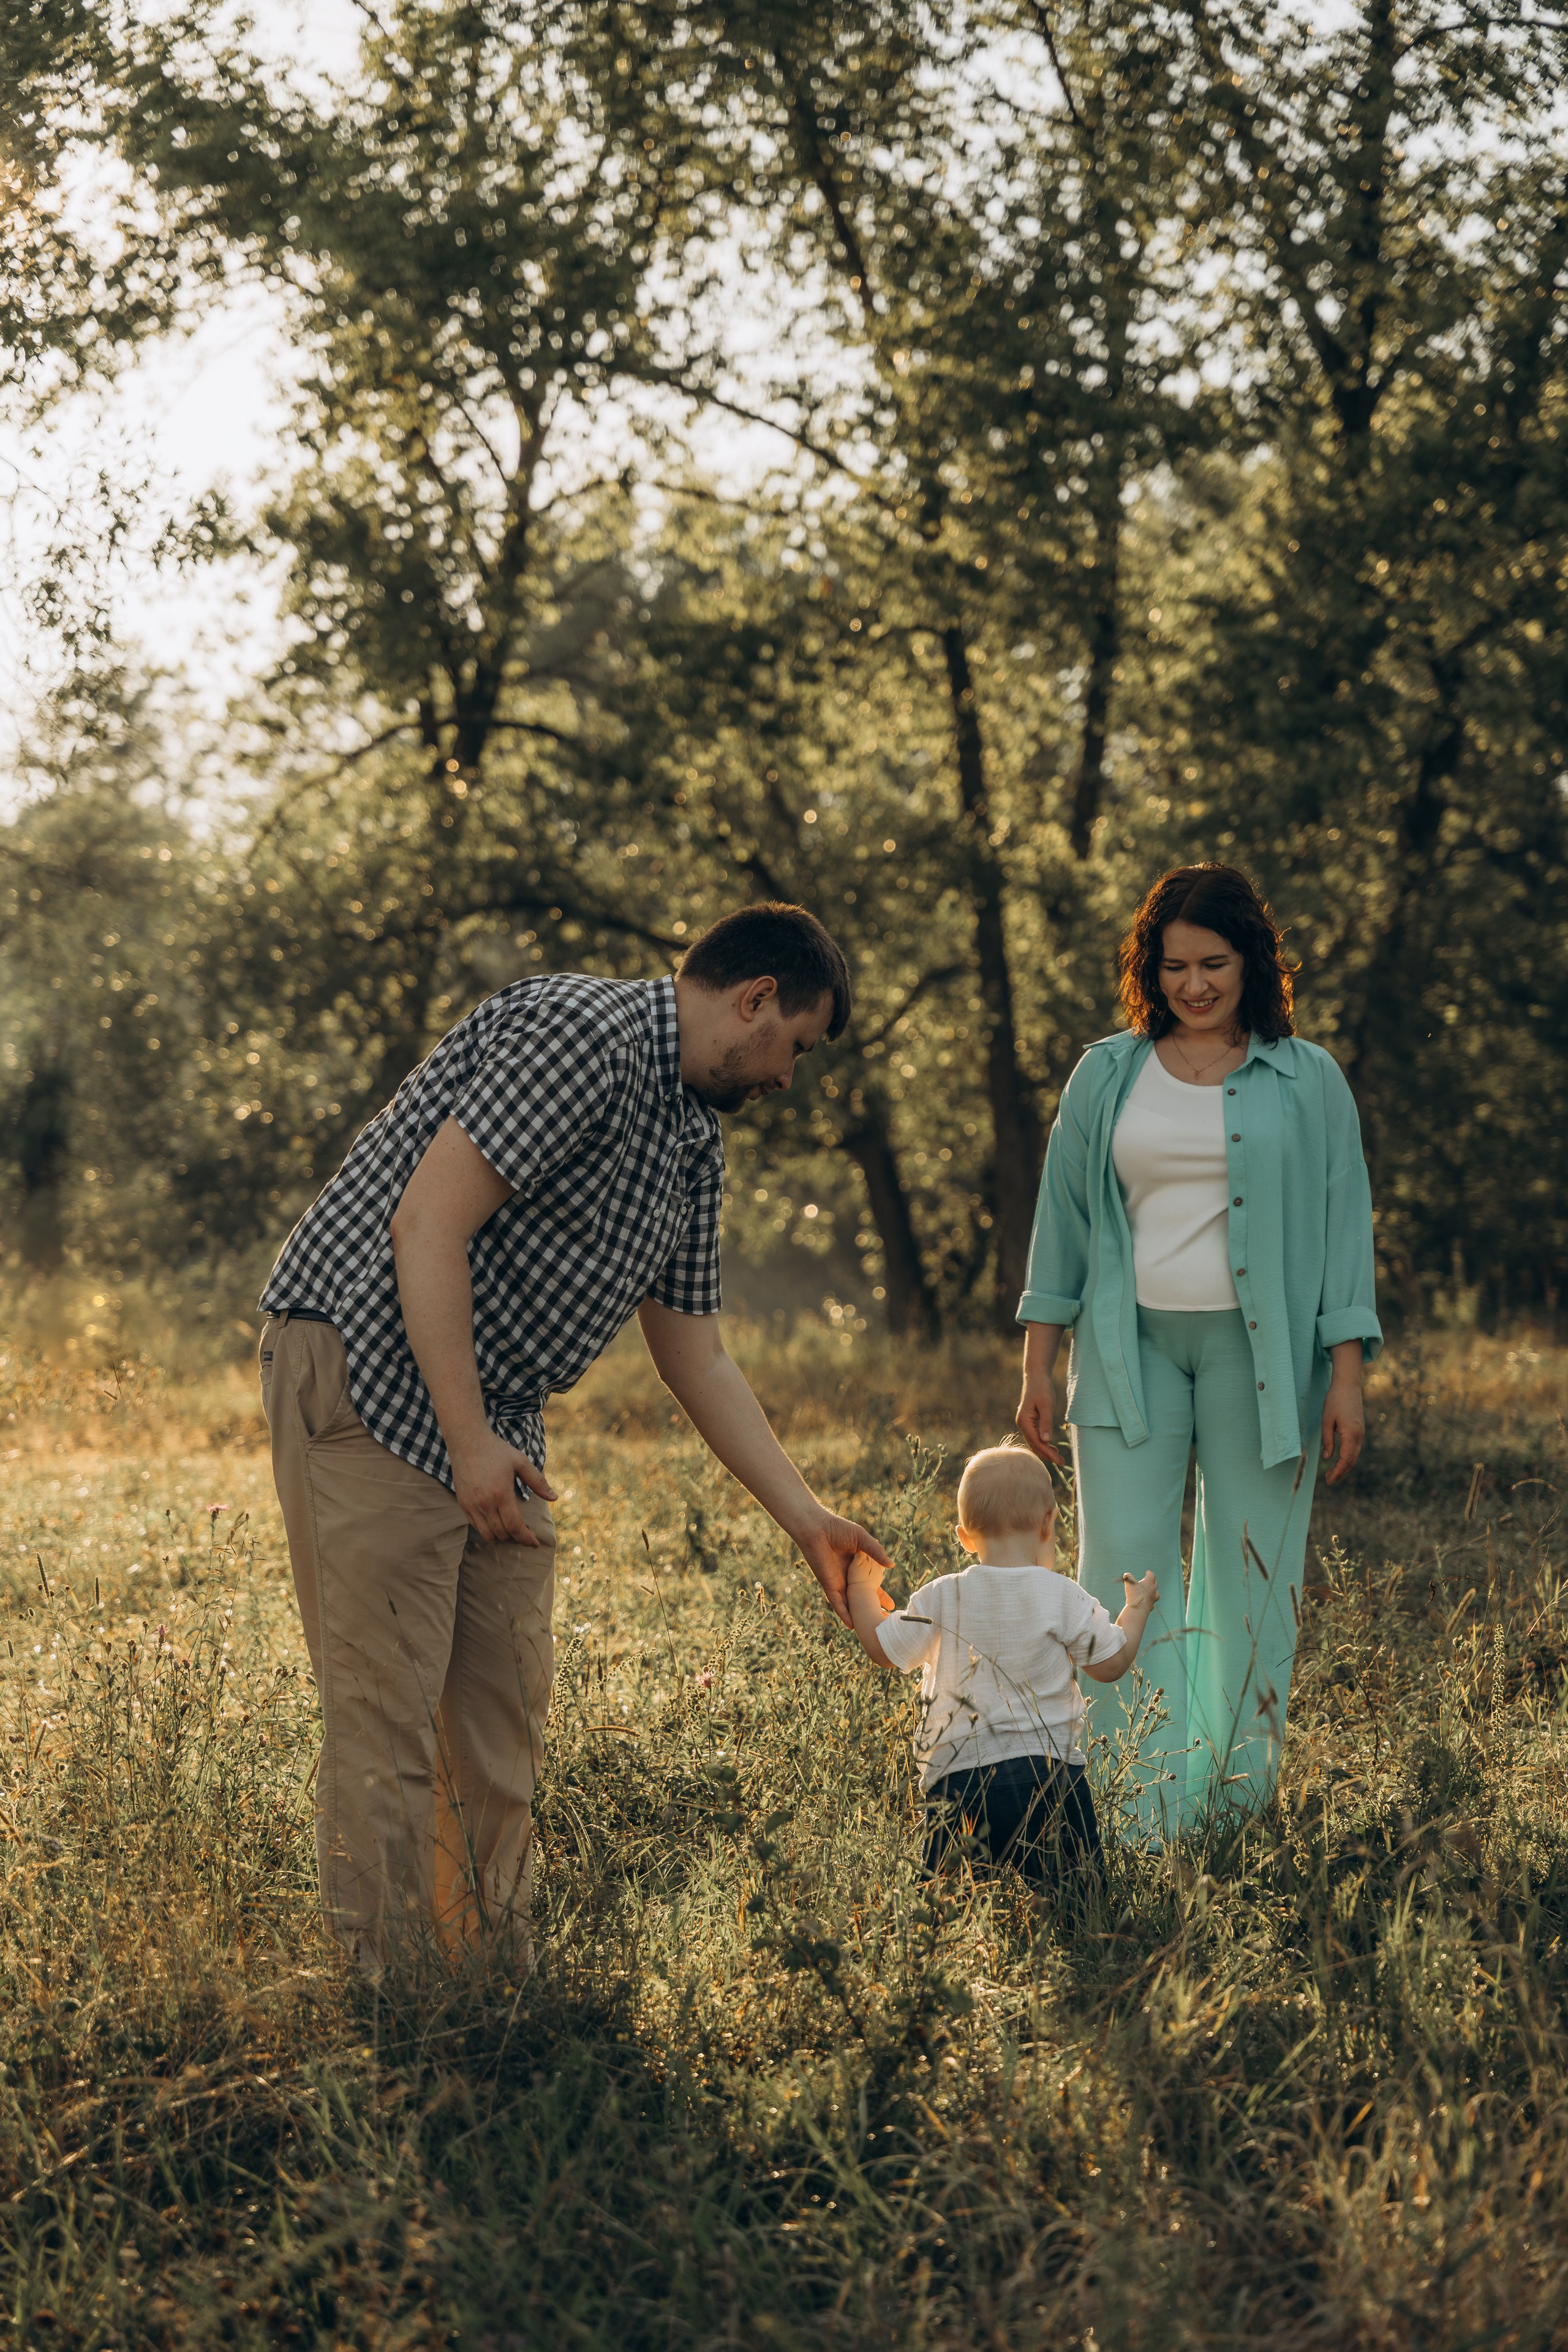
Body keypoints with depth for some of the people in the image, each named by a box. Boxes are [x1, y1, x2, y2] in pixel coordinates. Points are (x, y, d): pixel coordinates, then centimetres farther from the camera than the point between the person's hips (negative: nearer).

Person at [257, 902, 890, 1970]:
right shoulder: (582, 1037, -16)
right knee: (387, 1721, -9)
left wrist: (808, 1519, 18)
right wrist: (470, 1443, -22)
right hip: (372, 1380, -10)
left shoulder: (695, 1144, 14)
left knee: (506, 1722, 10)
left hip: (496, 1428, 10)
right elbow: (427, 1225, -23)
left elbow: (696, 1356, 20)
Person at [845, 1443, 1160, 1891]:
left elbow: (882, 1648, 12)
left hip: (958, 1774, 1)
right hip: (1047, 1766, 0)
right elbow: (1111, 1664, 11)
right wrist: (1138, 1606, 28)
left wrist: (862, 1586, 27)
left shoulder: (942, 1600, 2)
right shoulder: (1065, 1599, 0)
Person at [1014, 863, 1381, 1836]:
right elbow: (1063, 1219, 13)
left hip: (1258, 1348, -1)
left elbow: (1346, 1226, 5)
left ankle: (1240, 1806, 10)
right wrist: (1038, 1369, 8)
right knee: (1126, 1572, -8)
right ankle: (1141, 1820, -8)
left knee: (1253, 1581, 0)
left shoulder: (1307, 1080, 6)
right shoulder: (1107, 1077, 11)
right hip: (1129, 1345, 1)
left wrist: (1347, 1377, -3)